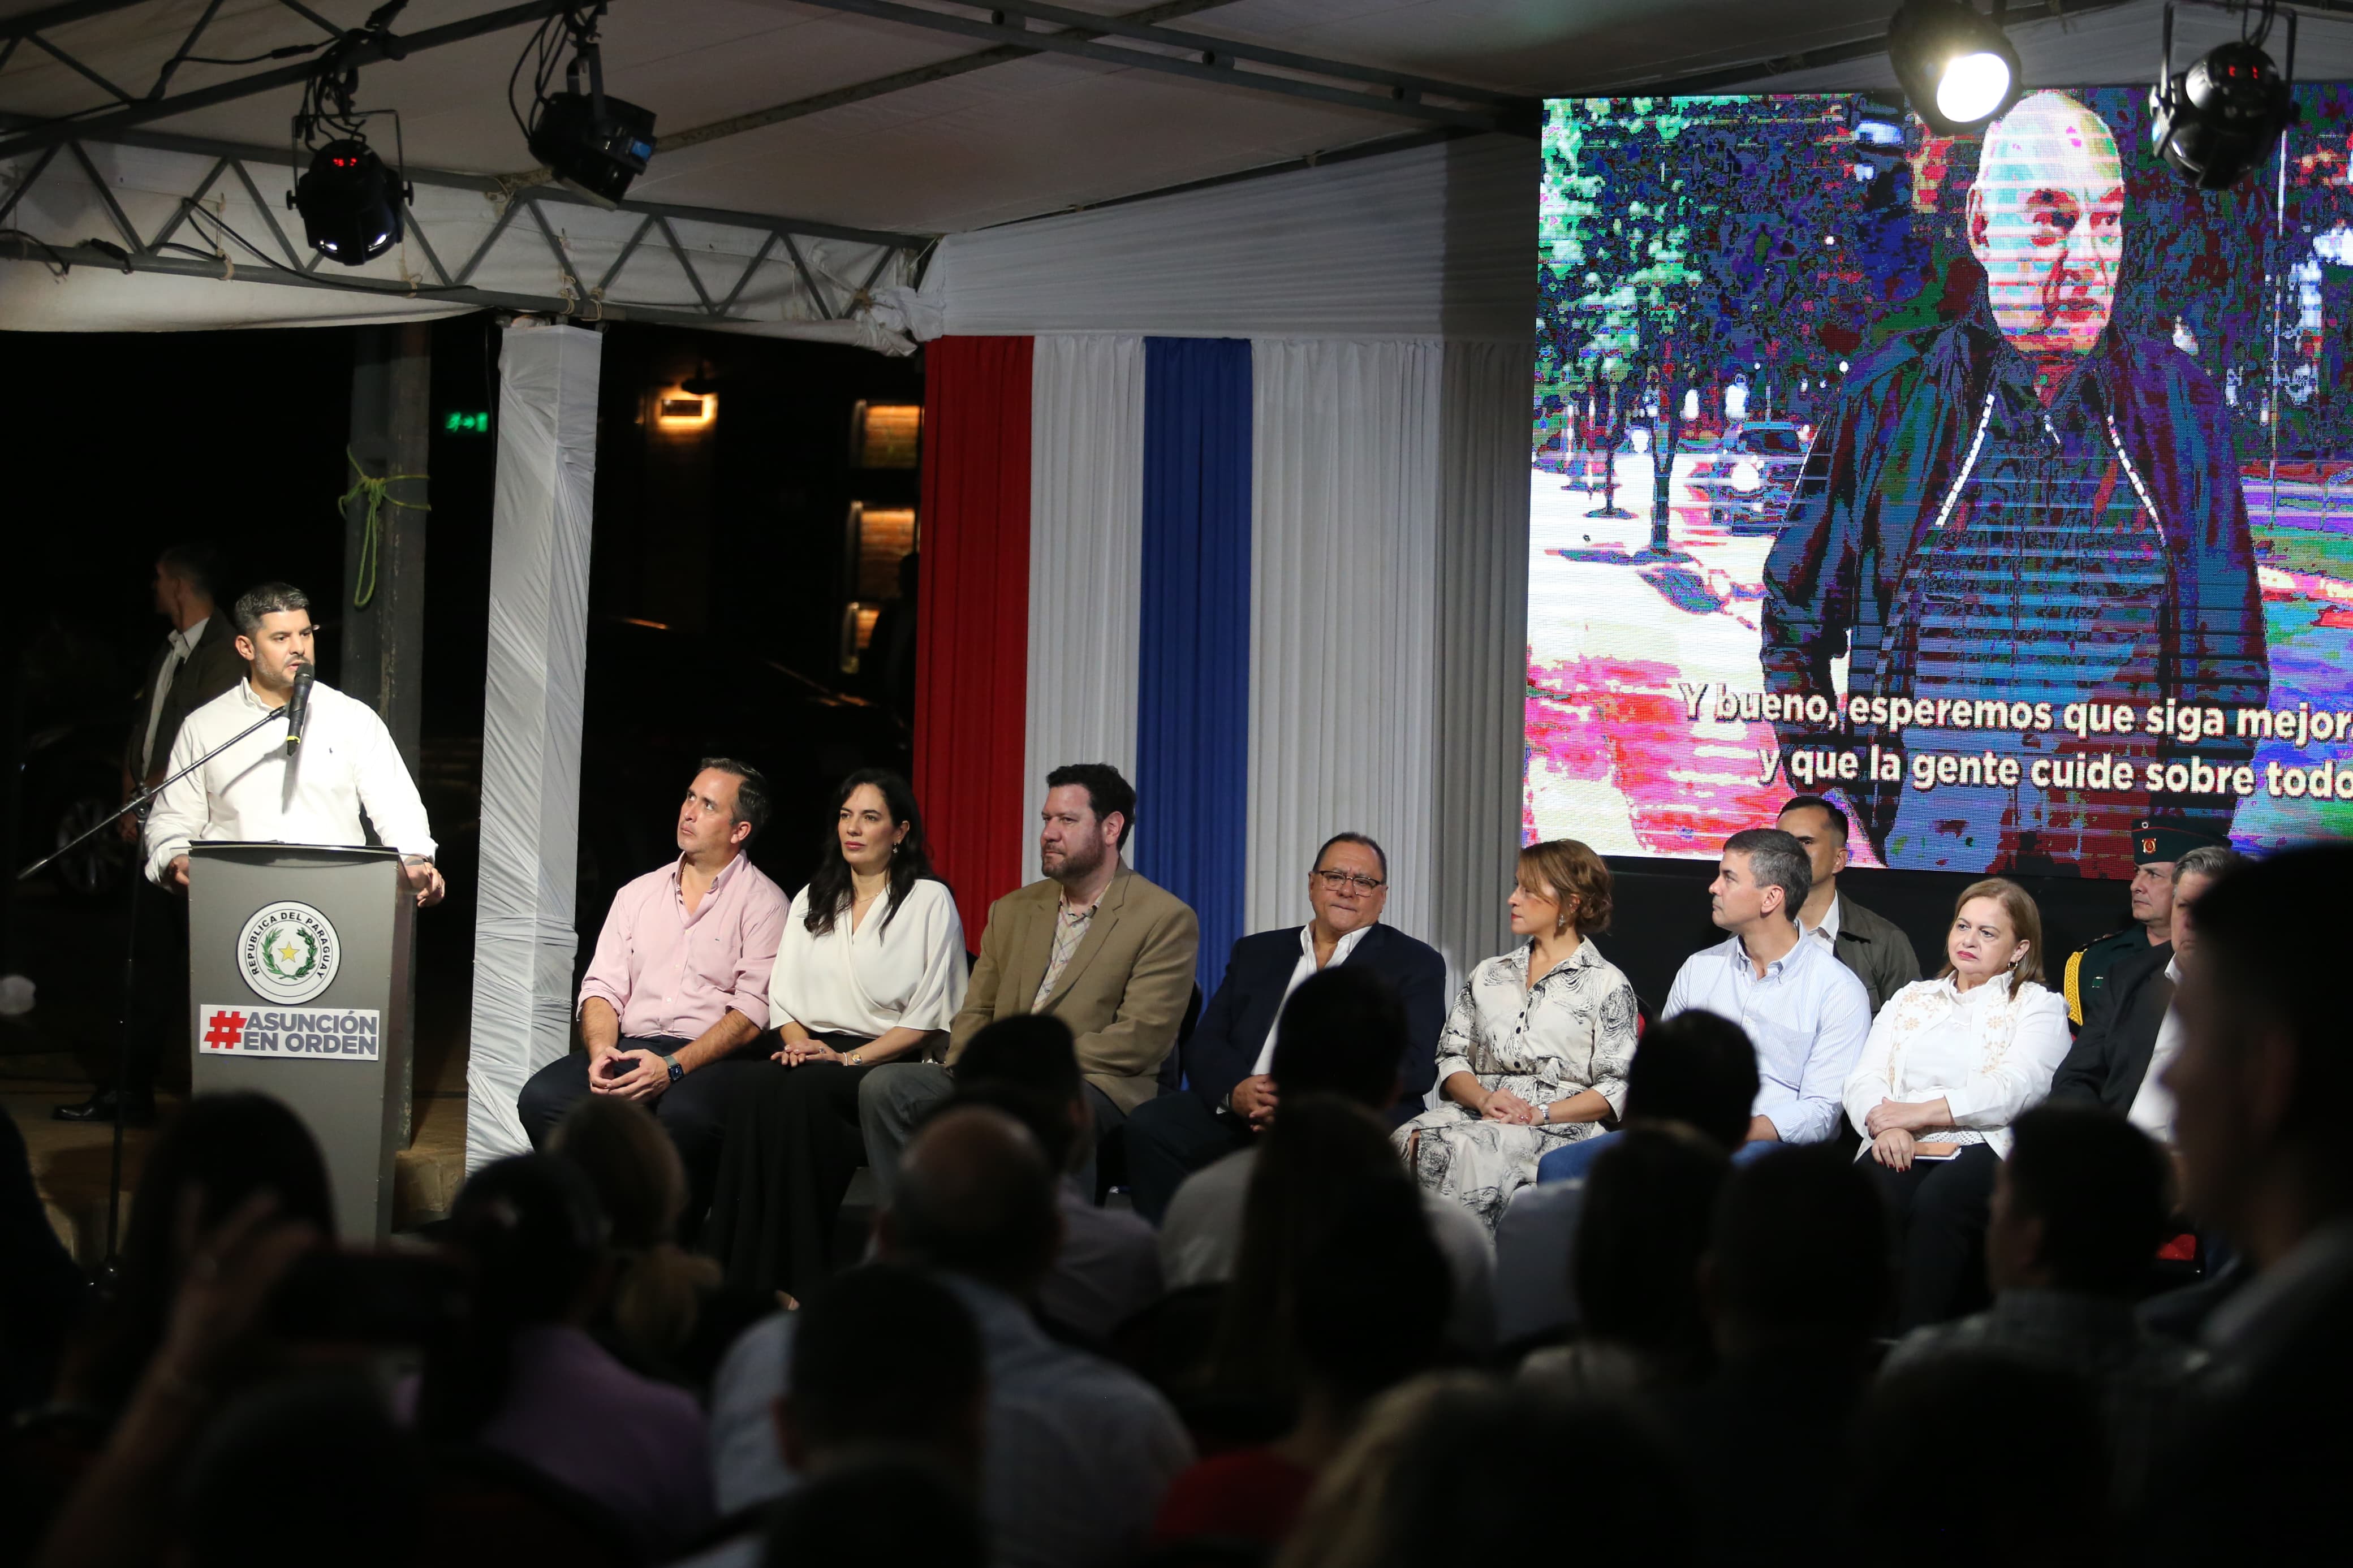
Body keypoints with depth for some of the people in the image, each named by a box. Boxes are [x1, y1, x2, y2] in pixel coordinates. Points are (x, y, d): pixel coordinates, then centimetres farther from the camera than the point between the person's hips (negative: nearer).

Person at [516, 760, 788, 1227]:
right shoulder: (638, 895, 20)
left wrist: (673, 1067, -19)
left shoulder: (763, 903, 3)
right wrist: (601, 1052, -9)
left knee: (684, 1114, -39)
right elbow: (602, 988, 13)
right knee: (542, 1097, -23)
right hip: (631, 1049, 5)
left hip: (715, 1060, -5)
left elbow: (752, 1013, -8)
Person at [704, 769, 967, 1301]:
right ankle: (741, 1274, -32)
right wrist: (799, 1040, -6)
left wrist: (849, 1059, -13)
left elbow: (929, 1018, -4)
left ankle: (796, 1279, -32)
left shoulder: (930, 902, 4)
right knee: (754, 1092, -31)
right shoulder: (812, 901, 21)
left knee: (801, 1093, -35)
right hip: (814, 1053, 4)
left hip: (889, 1064, -4)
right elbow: (783, 997, 17)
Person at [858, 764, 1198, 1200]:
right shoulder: (1012, 911, 21)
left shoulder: (1166, 919, 0)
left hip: (1095, 1084, -6)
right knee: (883, 1086, -18)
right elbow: (976, 1012, 19)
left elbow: (1141, 1038, -10)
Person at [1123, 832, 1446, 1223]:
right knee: (1150, 1124, -24)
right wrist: (1235, 1091, -11)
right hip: (1243, 1116, 4)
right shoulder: (1257, 953, 25)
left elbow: (1415, 1066, -2)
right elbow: (1205, 1044, 15)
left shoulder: (1415, 964, 13)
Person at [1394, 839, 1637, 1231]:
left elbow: (1618, 1087, -1)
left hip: (1559, 1125, -4)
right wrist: (1483, 1098, -7)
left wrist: (1541, 1113, -13)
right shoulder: (1487, 975, 23)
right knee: (1410, 1141, -31)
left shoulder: (1607, 984, 7)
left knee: (1464, 1150, -37)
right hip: (1474, 1112, 4)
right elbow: (1452, 1056, 15)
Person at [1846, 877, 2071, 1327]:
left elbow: (2016, 1089, -3)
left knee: (1937, 1201, -38)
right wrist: (1884, 1125, -8)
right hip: (1901, 1151, 3)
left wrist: (1921, 1113, -10)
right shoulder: (1911, 998, 29)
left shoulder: (2038, 1005, 15)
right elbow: (1863, 1079, 16)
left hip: (1984, 1149, -3)